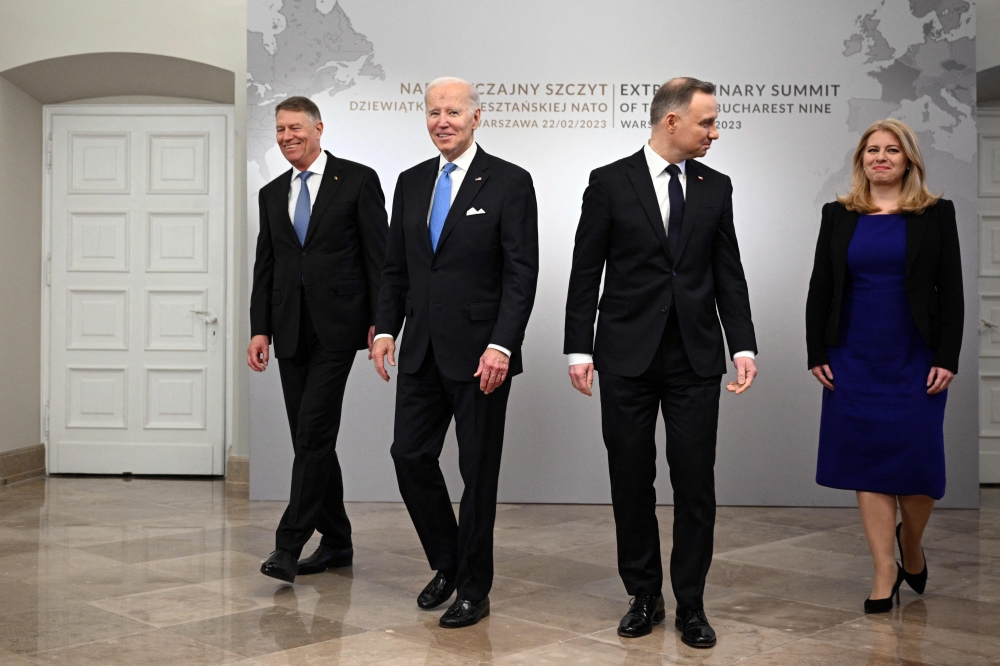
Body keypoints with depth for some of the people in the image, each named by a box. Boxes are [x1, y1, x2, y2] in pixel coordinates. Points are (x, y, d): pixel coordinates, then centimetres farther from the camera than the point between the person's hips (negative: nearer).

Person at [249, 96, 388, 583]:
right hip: (290, 331, 6)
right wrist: (260, 329, 6)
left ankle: (289, 545, -8)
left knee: (314, 434, -12)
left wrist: (379, 322, -9)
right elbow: (265, 267, 15)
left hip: (337, 326, -6)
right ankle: (336, 542, 19)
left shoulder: (357, 180, -1)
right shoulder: (272, 194, 15)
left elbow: (380, 255, -4)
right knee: (310, 439, 8)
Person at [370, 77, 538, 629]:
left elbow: (521, 273, -11)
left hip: (479, 352, -5)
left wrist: (501, 346, -19)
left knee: (478, 470, 4)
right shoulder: (411, 182, 11)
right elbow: (395, 267, 14)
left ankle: (474, 589, 18)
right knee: (410, 455, 6)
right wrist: (386, 329, 2)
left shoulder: (509, 183, -6)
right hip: (422, 351, 5)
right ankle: (447, 563, 27)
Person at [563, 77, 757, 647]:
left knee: (696, 483, 3)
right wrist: (579, 350, -6)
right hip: (628, 356, -2)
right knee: (632, 482, 7)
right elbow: (586, 273, -1)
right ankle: (644, 596, 22)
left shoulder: (716, 186, 7)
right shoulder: (610, 183, -2)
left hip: (696, 357, 2)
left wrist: (744, 348, -3)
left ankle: (691, 604, 16)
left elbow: (729, 273, 7)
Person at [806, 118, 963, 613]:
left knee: (918, 460, 0)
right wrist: (816, 354, 0)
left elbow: (951, 292, -1)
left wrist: (947, 359, -8)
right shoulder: (838, 215, 7)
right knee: (869, 463, 1)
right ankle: (885, 574, 8)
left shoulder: (936, 215, 2)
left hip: (915, 359, -1)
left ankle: (911, 547, 28)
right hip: (855, 359, 2)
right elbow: (820, 289, 7)